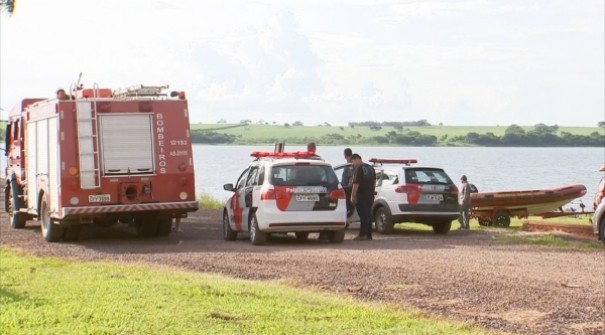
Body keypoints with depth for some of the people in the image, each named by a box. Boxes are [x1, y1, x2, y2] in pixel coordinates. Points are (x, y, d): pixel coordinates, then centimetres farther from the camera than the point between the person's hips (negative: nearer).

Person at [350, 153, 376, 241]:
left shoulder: (358, 169, -13)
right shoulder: (370, 167, 13)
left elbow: (356, 183, -19)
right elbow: (374, 182, 20)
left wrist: (353, 196, -16)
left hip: (361, 197, -8)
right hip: (370, 197, 8)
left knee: (363, 216, -7)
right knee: (368, 215, 11)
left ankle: (362, 235, -8)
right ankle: (369, 235, 13)